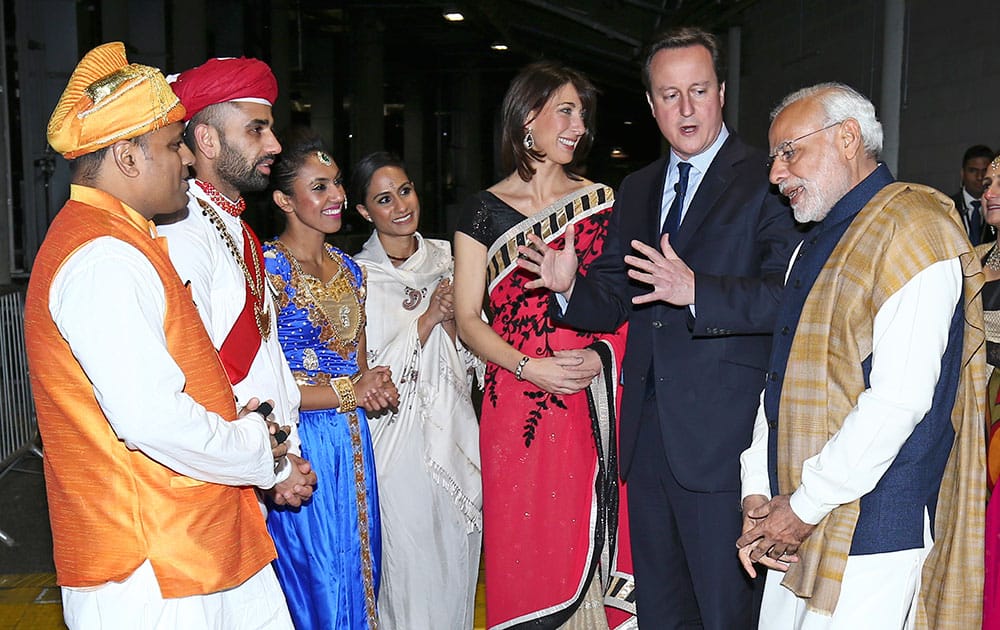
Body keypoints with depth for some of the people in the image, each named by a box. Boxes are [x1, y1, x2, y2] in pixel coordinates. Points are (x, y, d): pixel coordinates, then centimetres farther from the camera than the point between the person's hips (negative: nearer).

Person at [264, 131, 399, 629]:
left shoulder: (348, 269, 10)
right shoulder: (269, 267, -13)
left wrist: (374, 386, -3)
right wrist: (345, 392, -15)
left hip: (353, 442, 7)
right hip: (300, 445, -7)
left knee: (359, 573, 16)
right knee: (317, 589, 3)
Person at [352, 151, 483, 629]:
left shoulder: (446, 258, 6)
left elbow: (472, 353, 7)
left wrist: (450, 319, -12)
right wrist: (428, 319, -15)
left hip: (455, 430, 4)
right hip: (399, 439, -4)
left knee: (458, 563, 14)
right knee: (411, 566, 5)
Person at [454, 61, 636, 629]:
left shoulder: (601, 200, 9)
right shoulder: (485, 210, 2)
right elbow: (468, 317, 1)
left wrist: (604, 354, -10)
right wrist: (530, 367, -13)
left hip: (594, 403, 2)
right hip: (519, 405, -1)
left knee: (592, 536, 6)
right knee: (528, 545, 5)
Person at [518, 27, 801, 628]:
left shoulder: (766, 180, -6)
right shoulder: (636, 189, 15)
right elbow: (613, 300, 13)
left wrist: (697, 290, -30)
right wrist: (570, 286, -7)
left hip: (721, 436, -6)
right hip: (646, 433, 6)